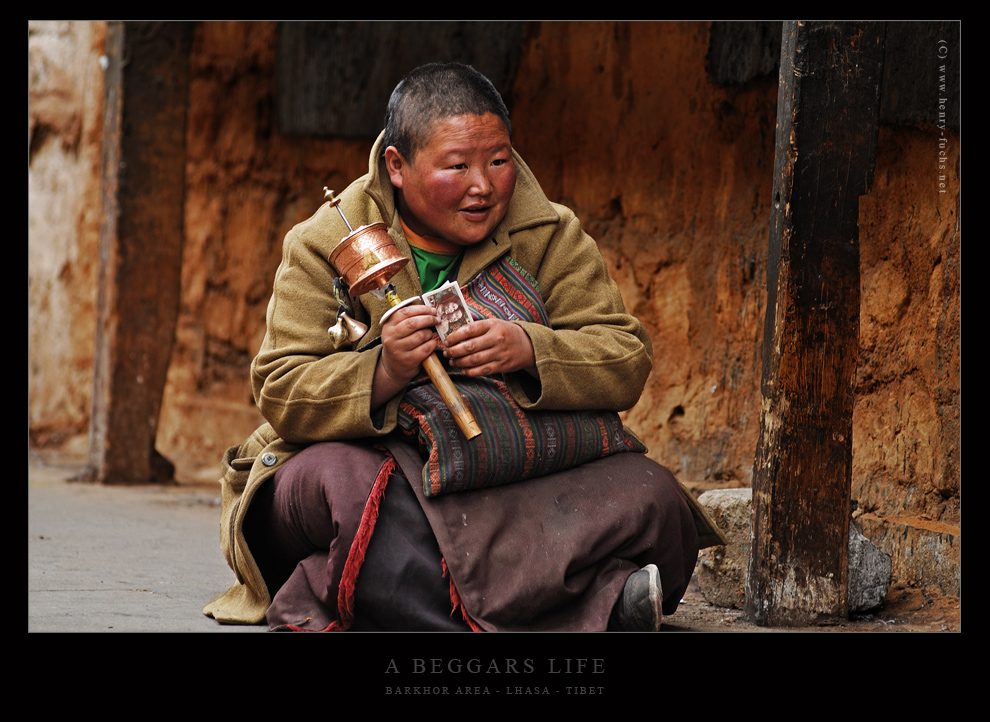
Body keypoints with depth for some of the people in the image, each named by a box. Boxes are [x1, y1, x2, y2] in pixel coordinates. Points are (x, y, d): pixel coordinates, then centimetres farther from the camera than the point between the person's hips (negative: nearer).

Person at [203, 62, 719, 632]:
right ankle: (597, 601, -44)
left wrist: (530, 350, -23)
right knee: (340, 479, -37)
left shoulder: (551, 237, 6)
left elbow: (628, 363, -3)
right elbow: (283, 397, -8)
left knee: (648, 494, -24)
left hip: (520, 479, 2)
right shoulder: (323, 246, 0)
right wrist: (384, 371, -28)